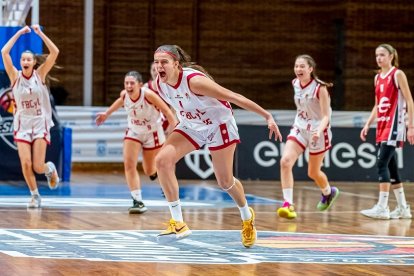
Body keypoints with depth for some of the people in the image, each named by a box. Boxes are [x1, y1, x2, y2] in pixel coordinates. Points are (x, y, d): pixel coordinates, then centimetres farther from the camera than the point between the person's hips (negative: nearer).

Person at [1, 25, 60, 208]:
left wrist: (40, 33, -13)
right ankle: (35, 196, 12)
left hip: (40, 124, -1)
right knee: (26, 164, -9)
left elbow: (54, 52, -11)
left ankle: (50, 169, 29)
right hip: (22, 124, 1)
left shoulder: (40, 74, -2)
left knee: (38, 167, -8)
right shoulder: (15, 76, -1)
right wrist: (18, 34, -11)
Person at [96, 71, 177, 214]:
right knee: (129, 164, -16)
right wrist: (107, 113, 24)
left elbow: (167, 111, -25)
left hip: (152, 133, -4)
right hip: (133, 132, 4)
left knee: (149, 171, 8)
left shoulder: (148, 94, -30)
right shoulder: (124, 94, -15)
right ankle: (138, 201, -13)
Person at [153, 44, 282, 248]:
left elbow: (233, 97, -29)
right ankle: (178, 223, -15)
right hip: (191, 126, 5)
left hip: (218, 125, -5)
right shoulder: (159, 85, -14)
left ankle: (247, 217, 37)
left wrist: (267, 116, -28)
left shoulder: (194, 80, -33)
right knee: (162, 160, -18)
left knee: (225, 182, 5)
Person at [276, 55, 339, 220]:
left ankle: (328, 192, 45)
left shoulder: (320, 88, -19)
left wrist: (319, 131, -38)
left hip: (317, 132, -4)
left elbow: (326, 116, -21)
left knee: (313, 173, 11)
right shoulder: (295, 84, -2)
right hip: (299, 129, 4)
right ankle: (288, 204, -20)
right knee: (285, 161, -20)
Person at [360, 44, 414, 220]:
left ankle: (382, 207, -18)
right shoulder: (378, 77, 15)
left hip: (394, 124, -8)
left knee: (382, 163, -17)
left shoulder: (398, 74, -7)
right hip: (381, 125, 8)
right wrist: (367, 125, 13)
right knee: (390, 166, 9)